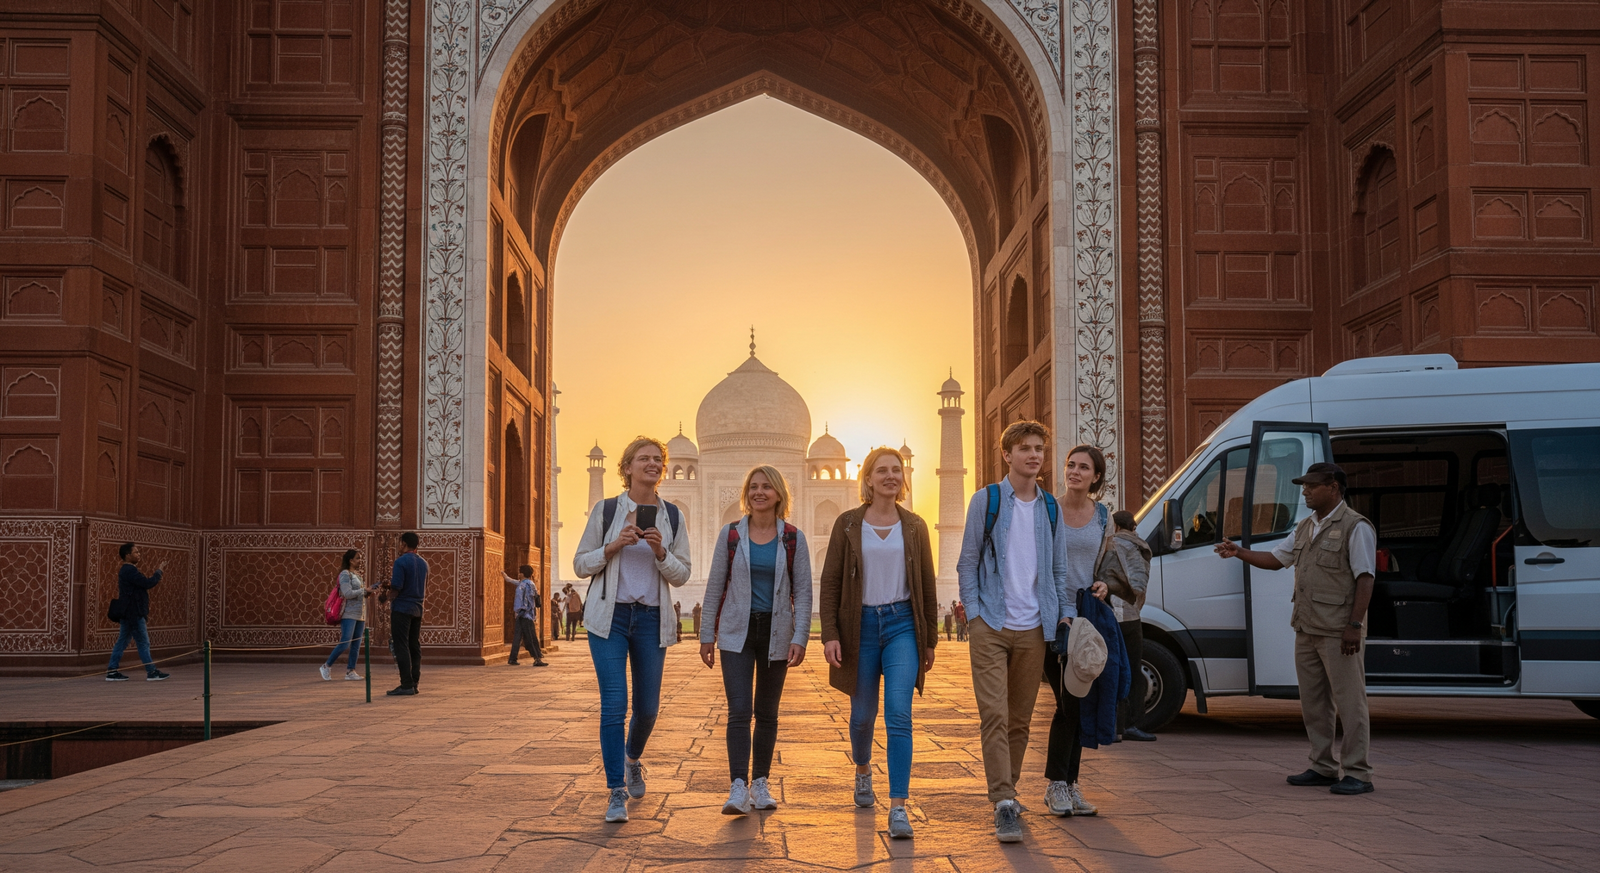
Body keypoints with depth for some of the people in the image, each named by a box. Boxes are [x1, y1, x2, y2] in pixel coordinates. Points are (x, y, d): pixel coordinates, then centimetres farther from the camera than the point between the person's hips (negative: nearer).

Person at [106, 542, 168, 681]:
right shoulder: (130, 570, -17)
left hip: (129, 613, 10)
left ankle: (111, 671, 12)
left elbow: (142, 584, 20)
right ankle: (151, 673, 1)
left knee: (122, 642, 11)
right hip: (133, 613, -10)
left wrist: (153, 581, 8)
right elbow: (147, 583, -22)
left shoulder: (126, 570, 17)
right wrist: (158, 572, -8)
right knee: (143, 643, -4)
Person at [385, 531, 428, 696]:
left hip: (401, 608, -7)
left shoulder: (401, 561, -12)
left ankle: (406, 685, -9)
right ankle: (414, 684, 11)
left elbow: (396, 587, -18)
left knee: (401, 647, -5)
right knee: (415, 647, 10)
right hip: (417, 609, 7)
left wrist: (390, 583, 2)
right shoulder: (423, 563, 12)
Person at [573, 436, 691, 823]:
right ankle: (616, 791, -3)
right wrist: (614, 546, -13)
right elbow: (581, 564, 3)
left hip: (651, 619, 3)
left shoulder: (672, 516, 6)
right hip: (609, 616, -2)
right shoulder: (605, 510, 1)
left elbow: (682, 576, 7)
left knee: (647, 707, 9)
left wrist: (660, 551, -12)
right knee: (614, 703, -11)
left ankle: (632, 759, 40)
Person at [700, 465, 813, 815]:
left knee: (767, 712, 10)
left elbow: (803, 592, 1)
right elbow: (715, 586, 5)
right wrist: (707, 635, 4)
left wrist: (800, 638, -9)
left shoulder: (793, 539, 1)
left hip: (775, 634, 1)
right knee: (739, 710, -12)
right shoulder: (731, 534, 1)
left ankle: (760, 783, 21)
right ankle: (738, 788, -16)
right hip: (737, 632, -1)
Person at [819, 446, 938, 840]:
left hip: (902, 623, 0)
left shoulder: (914, 526, 5)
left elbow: (927, 586, 9)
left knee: (899, 715, -13)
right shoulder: (848, 524, 1)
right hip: (861, 625, 0)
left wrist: (930, 641, 9)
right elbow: (830, 583, 0)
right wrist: (830, 635, -8)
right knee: (863, 714, 13)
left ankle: (898, 807, -13)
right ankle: (862, 770, 44)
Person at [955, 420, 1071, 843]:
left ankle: (1007, 791, 24)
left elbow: (1059, 567, 17)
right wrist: (973, 609, -7)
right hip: (992, 625, -4)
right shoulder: (987, 500, 1)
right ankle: (1004, 803, -12)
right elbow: (968, 560, 2)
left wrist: (1065, 612, 7)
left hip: (1033, 628, 4)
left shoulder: (1050, 507, 11)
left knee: (1020, 718, 10)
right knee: (994, 714, -11)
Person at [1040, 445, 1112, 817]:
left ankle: (1069, 784, 16)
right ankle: (1057, 784, 5)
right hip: (1053, 615, -4)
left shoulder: (1102, 516, 8)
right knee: (1067, 703, -8)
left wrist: (1102, 584, -1)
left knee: (1078, 703, 7)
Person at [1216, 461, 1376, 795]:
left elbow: (1365, 579, -14)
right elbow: (1276, 559, 22)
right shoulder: (1306, 527, 17)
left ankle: (1358, 773, -1)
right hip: (1307, 630, 9)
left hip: (1338, 632, -9)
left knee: (1349, 702, -5)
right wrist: (1239, 552, 9)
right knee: (1313, 702, 13)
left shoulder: (1355, 527, -9)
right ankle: (1323, 767, 21)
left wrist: (1355, 625, -20)